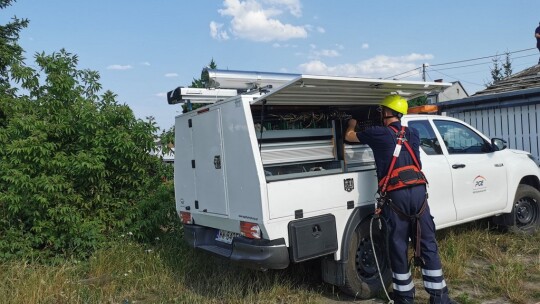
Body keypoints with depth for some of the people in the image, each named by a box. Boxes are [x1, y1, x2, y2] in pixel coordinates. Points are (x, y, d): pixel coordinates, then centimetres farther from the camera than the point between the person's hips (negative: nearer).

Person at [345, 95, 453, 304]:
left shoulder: (378, 134, 4)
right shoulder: (413, 134, 17)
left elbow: (349, 136, 19)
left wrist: (352, 123, 40)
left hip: (395, 195, -4)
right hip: (418, 191, 4)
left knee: (399, 247, 6)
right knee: (427, 244, 8)